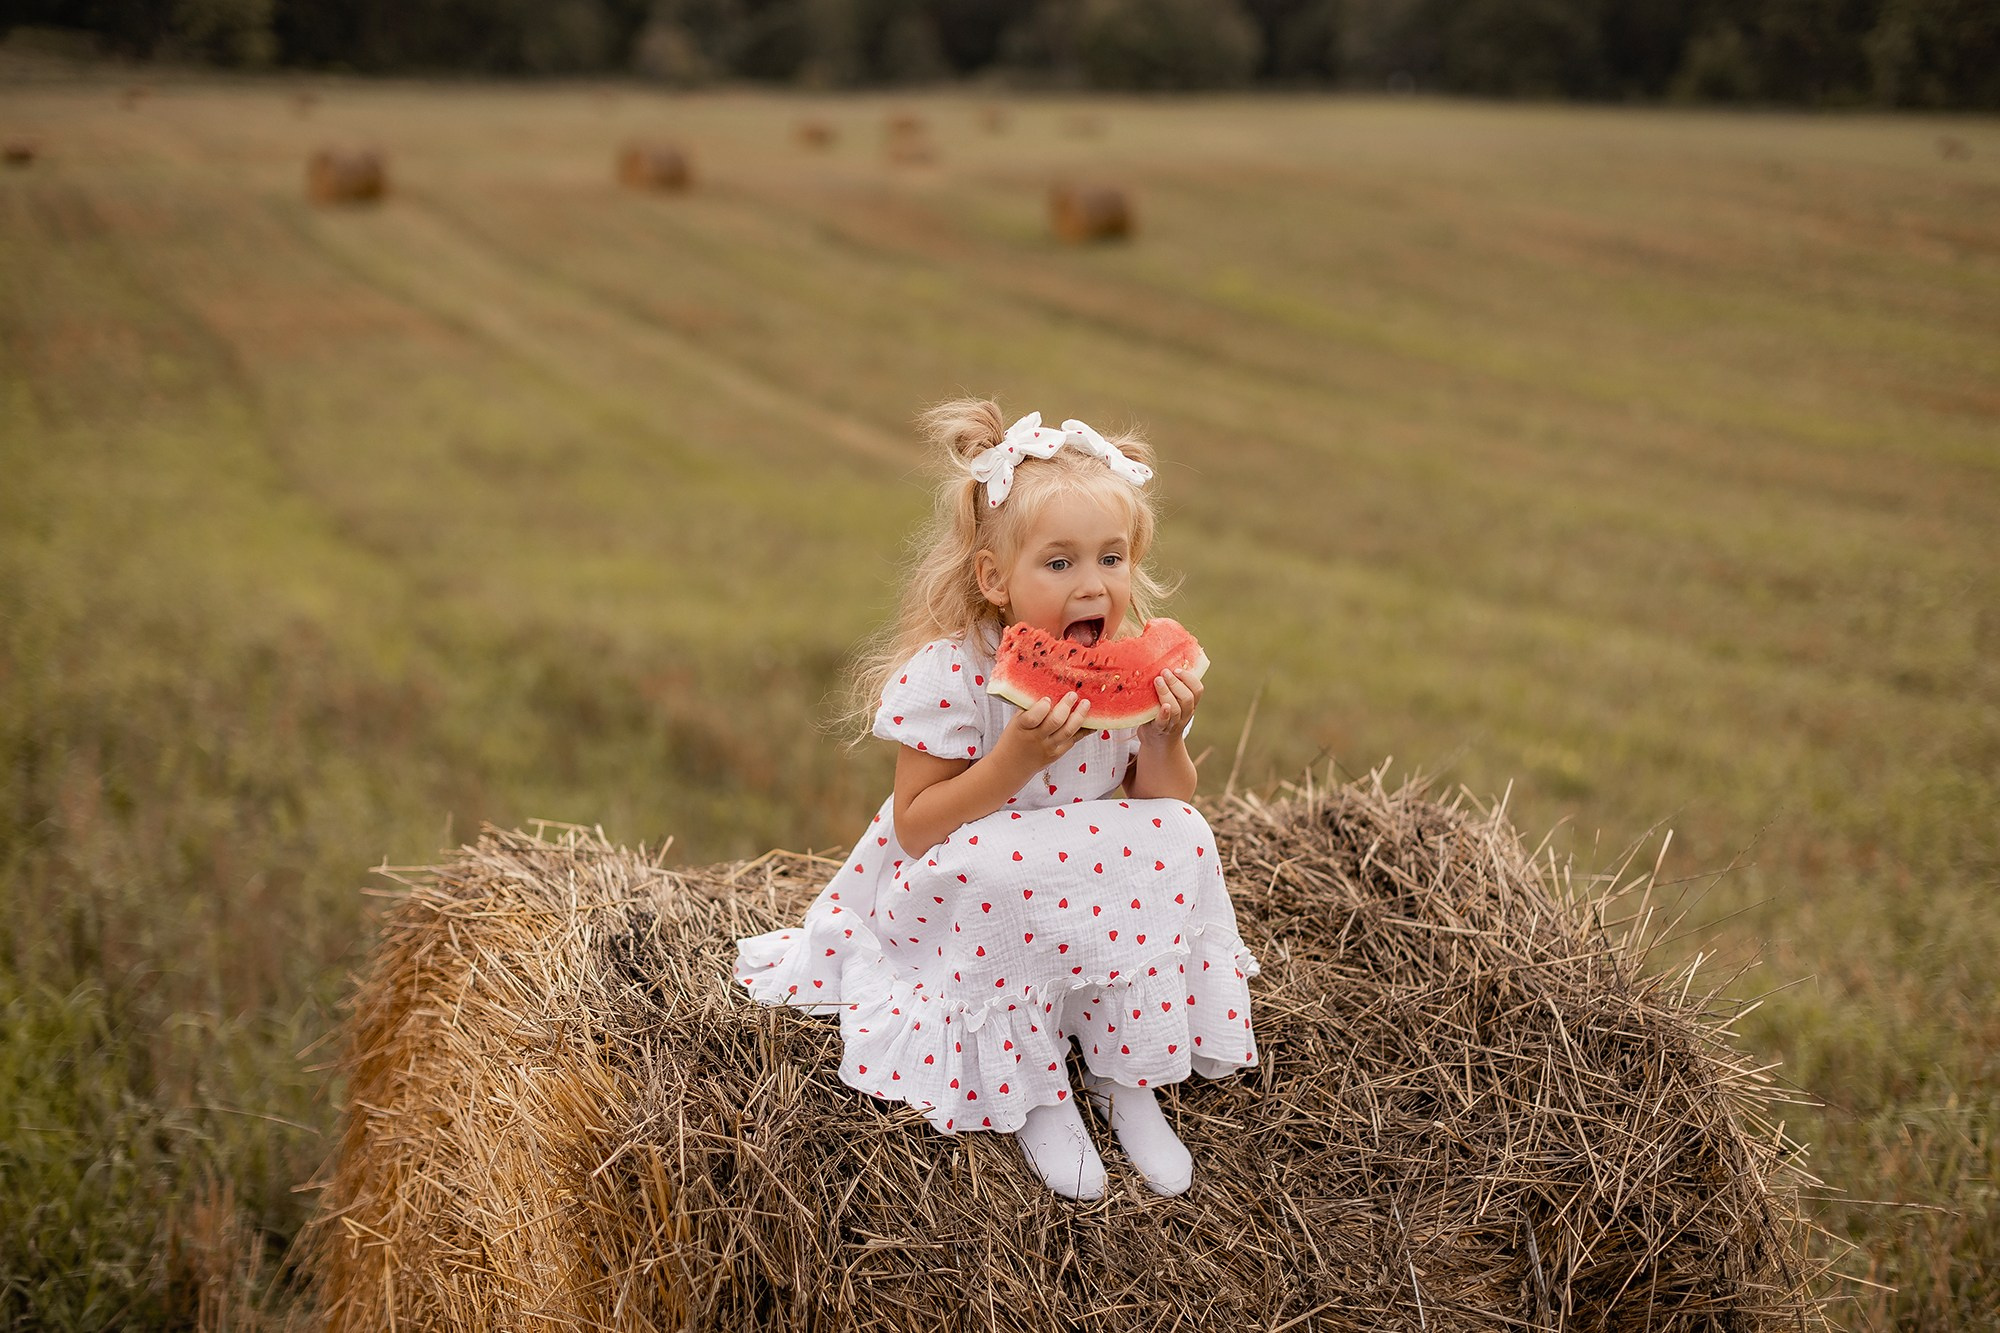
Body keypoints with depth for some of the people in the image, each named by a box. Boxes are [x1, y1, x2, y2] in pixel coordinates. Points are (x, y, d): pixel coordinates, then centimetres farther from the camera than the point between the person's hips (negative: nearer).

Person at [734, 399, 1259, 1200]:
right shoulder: (950, 675, -21)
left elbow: (1163, 805, 3)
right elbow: (916, 831, -21)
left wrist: (1166, 740, -19)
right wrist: (1017, 757, -33)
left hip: (1102, 900, 4)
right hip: (963, 901, -4)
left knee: (1177, 840, -21)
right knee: (1000, 869, -36)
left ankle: (1127, 1078, -7)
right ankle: (1030, 1091, -13)